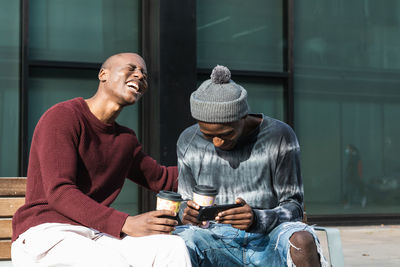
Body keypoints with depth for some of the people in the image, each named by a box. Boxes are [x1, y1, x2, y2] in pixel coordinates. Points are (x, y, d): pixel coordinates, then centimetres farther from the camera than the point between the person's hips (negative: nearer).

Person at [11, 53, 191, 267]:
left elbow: (161, 178, 36)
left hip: (93, 237, 6)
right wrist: (126, 224, -26)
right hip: (43, 233, -6)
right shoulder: (63, 116, -4)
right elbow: (59, 192, -16)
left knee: (173, 247, -21)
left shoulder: (125, 140, 19)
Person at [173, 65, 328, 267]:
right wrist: (187, 214, -13)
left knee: (302, 241, -36)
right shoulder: (188, 143, 5)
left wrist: (258, 219, -23)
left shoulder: (278, 137, -4)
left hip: (268, 238, -1)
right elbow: (185, 201, 13)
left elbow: (293, 205, -2)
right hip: (216, 242, 1)